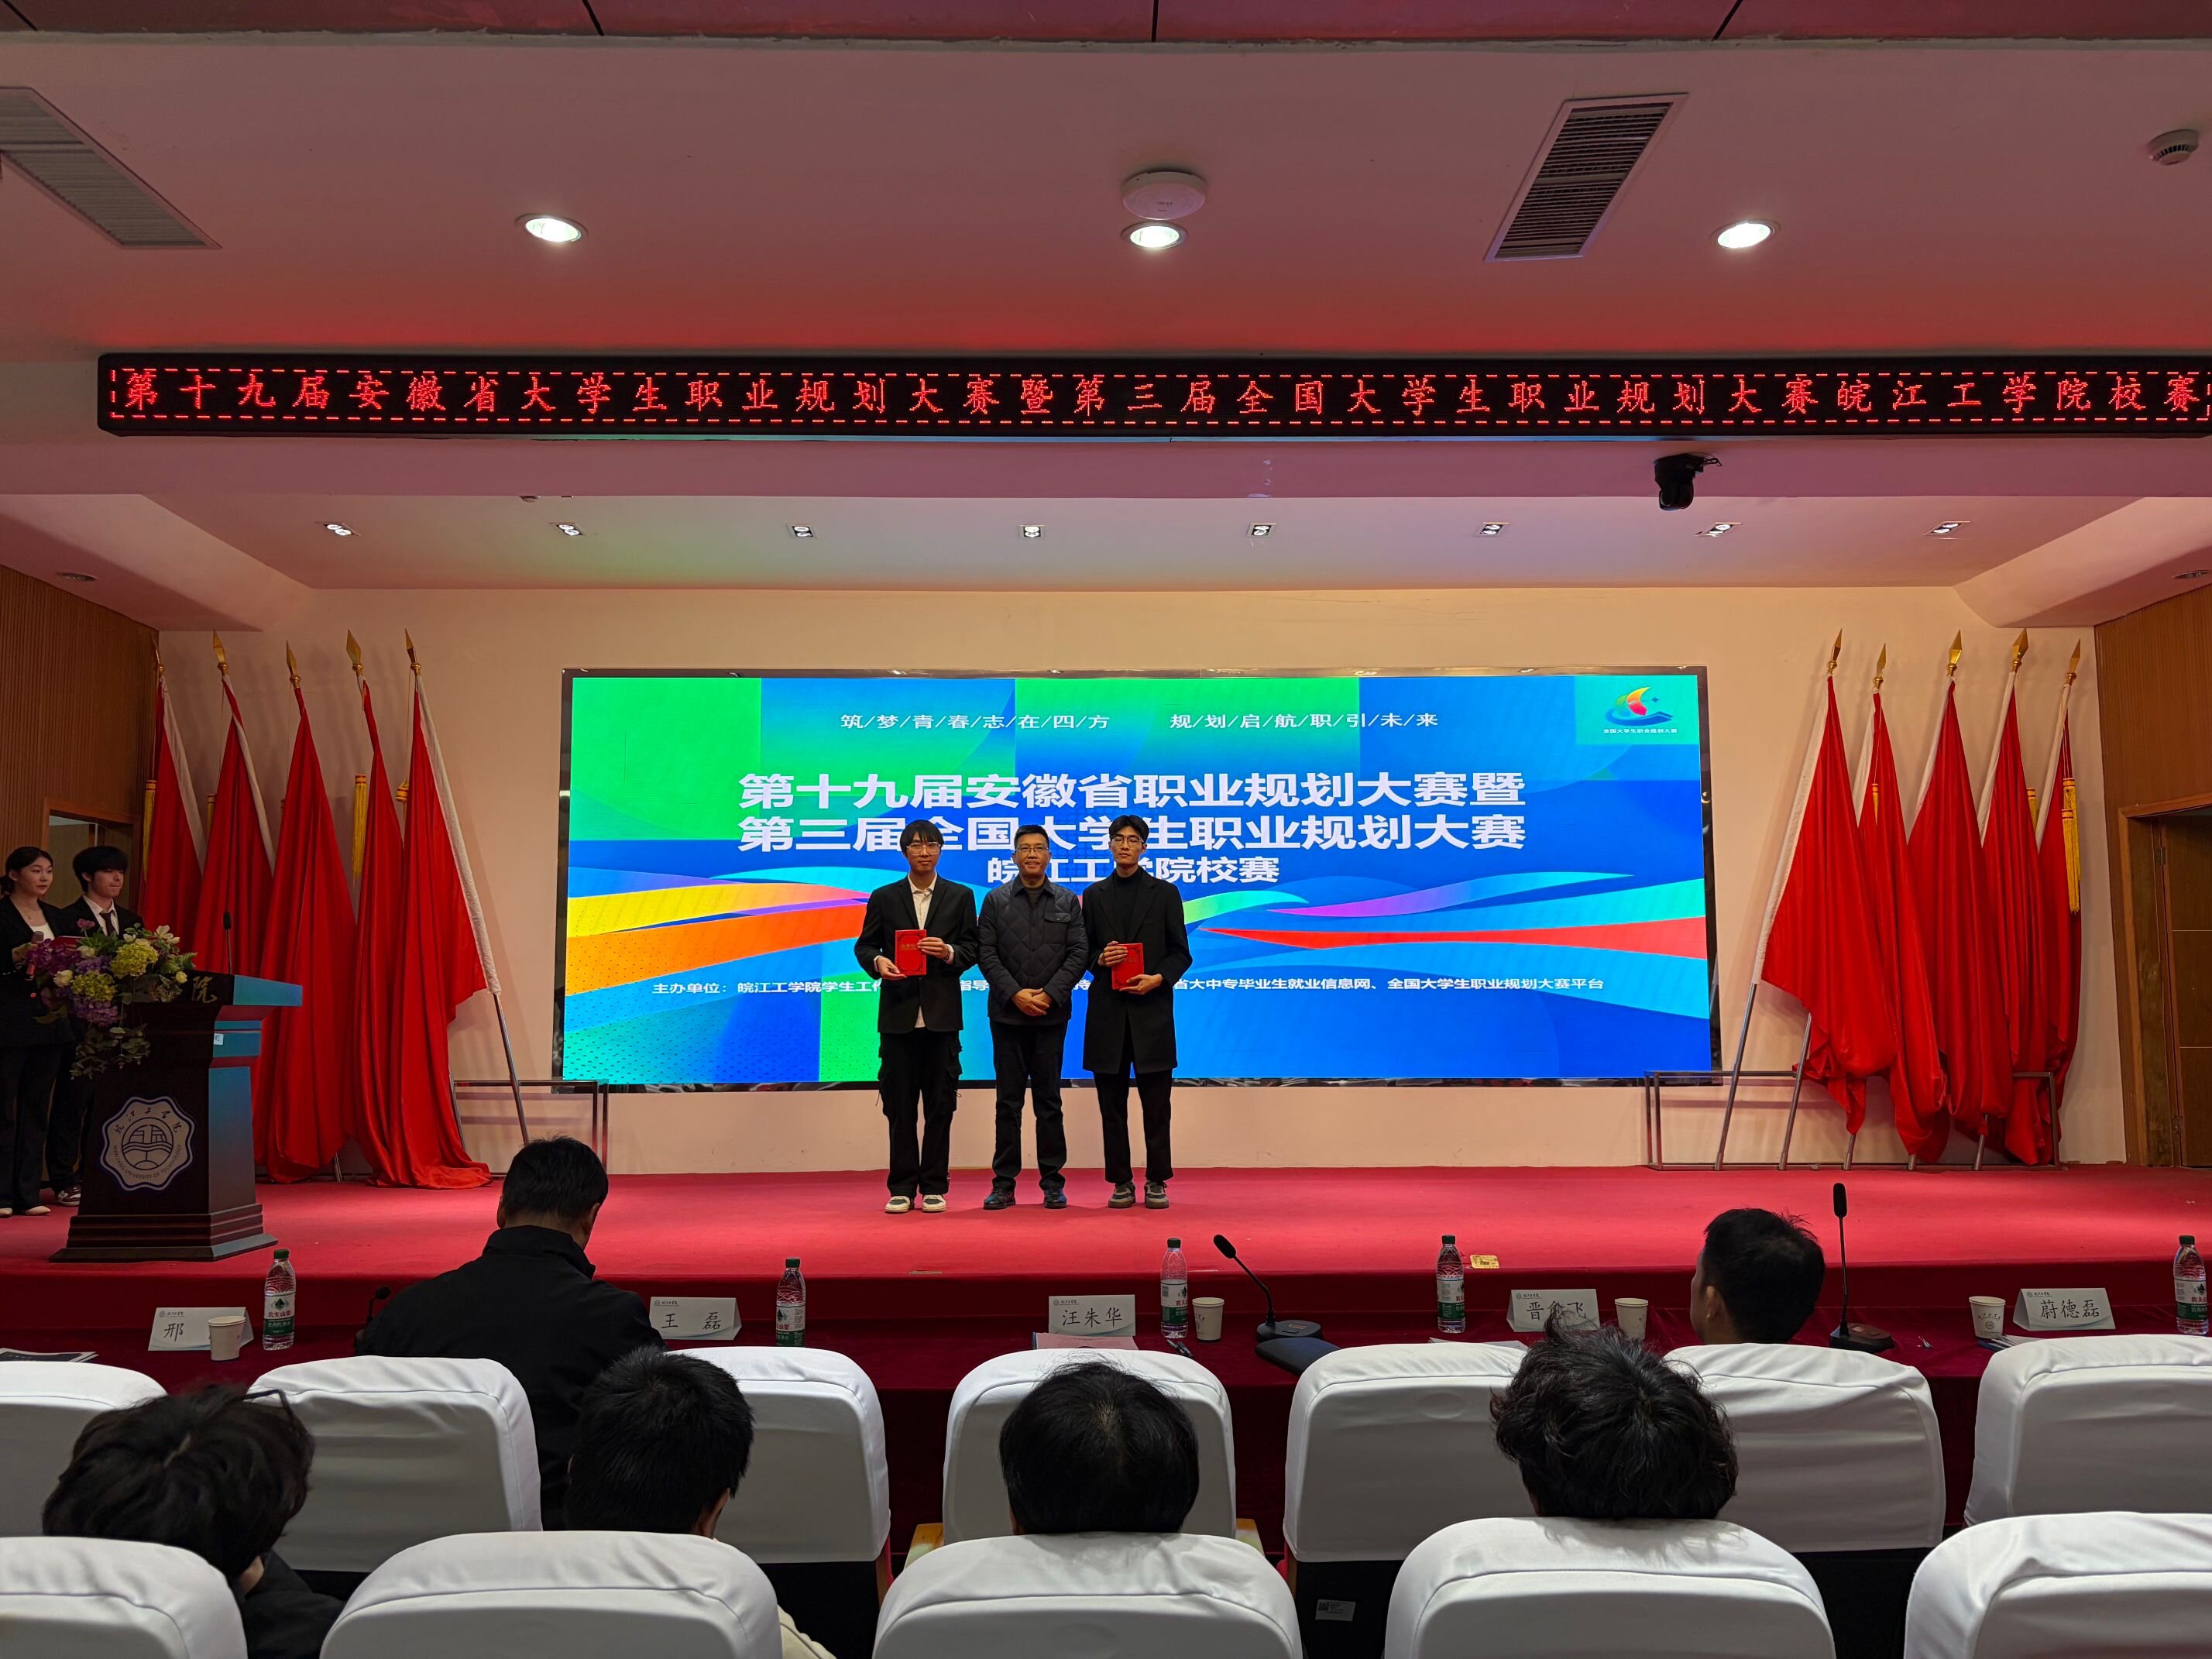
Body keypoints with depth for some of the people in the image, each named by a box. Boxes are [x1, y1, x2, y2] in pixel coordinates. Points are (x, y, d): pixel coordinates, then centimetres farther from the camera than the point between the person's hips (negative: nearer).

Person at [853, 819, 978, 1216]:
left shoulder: (960, 897, 8)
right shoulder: (884, 898, 9)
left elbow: (973, 949, 7)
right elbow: (864, 945, 9)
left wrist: (950, 953, -14)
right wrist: (877, 961, -12)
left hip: (942, 1014, 0)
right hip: (898, 1014, 0)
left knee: (940, 1105, 2)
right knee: (900, 1105, 3)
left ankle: (934, 1187, 11)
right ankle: (902, 1187, 11)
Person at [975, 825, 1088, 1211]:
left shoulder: (1068, 901, 6)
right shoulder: (996, 900, 6)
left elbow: (1078, 953, 0)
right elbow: (986, 953, 0)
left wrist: (1049, 995, -10)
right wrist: (1015, 994, -11)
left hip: (1051, 1015, 0)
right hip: (1007, 1013, 0)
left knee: (1049, 1099, 4)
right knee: (1009, 1100, 4)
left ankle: (1052, 1182, 10)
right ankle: (1004, 1183, 9)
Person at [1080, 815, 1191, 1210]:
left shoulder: (1165, 893, 7)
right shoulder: (1094, 895, 12)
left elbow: (1181, 953, 5)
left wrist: (1158, 978, -12)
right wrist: (1100, 959, -8)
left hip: (1152, 1008, -2)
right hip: (1107, 1010, 2)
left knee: (1157, 1103, 0)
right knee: (1112, 1103, 4)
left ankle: (1156, 1182, 8)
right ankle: (1122, 1182, 12)